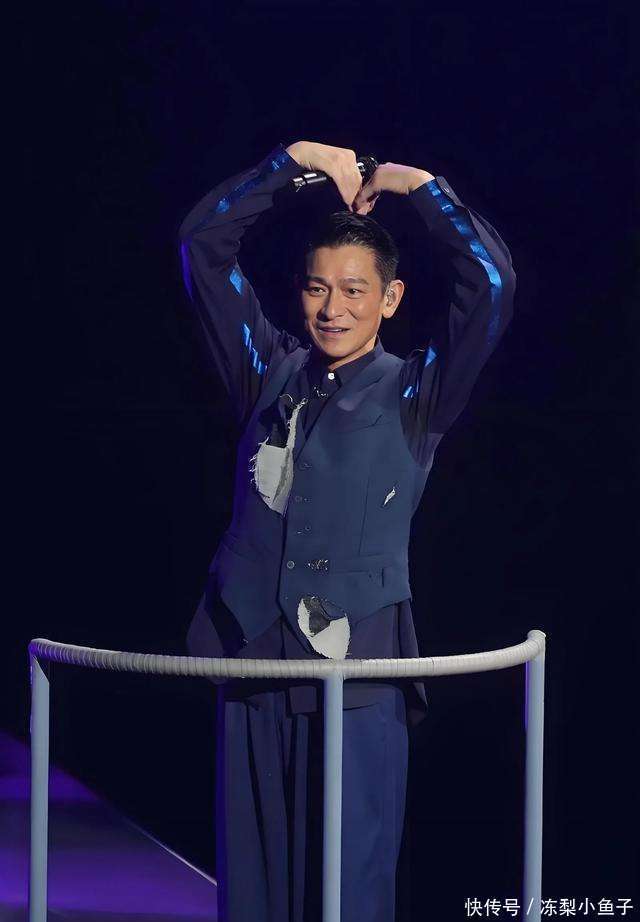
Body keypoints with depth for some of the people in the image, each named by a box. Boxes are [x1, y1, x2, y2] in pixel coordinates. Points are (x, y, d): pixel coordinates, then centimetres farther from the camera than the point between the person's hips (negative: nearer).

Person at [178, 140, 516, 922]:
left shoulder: (415, 392, 3)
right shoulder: (270, 373, 12)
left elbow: (490, 285, -10)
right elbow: (202, 242, 13)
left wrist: (419, 185, -1)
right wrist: (292, 162, 8)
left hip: (358, 678, -3)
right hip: (253, 664, 3)